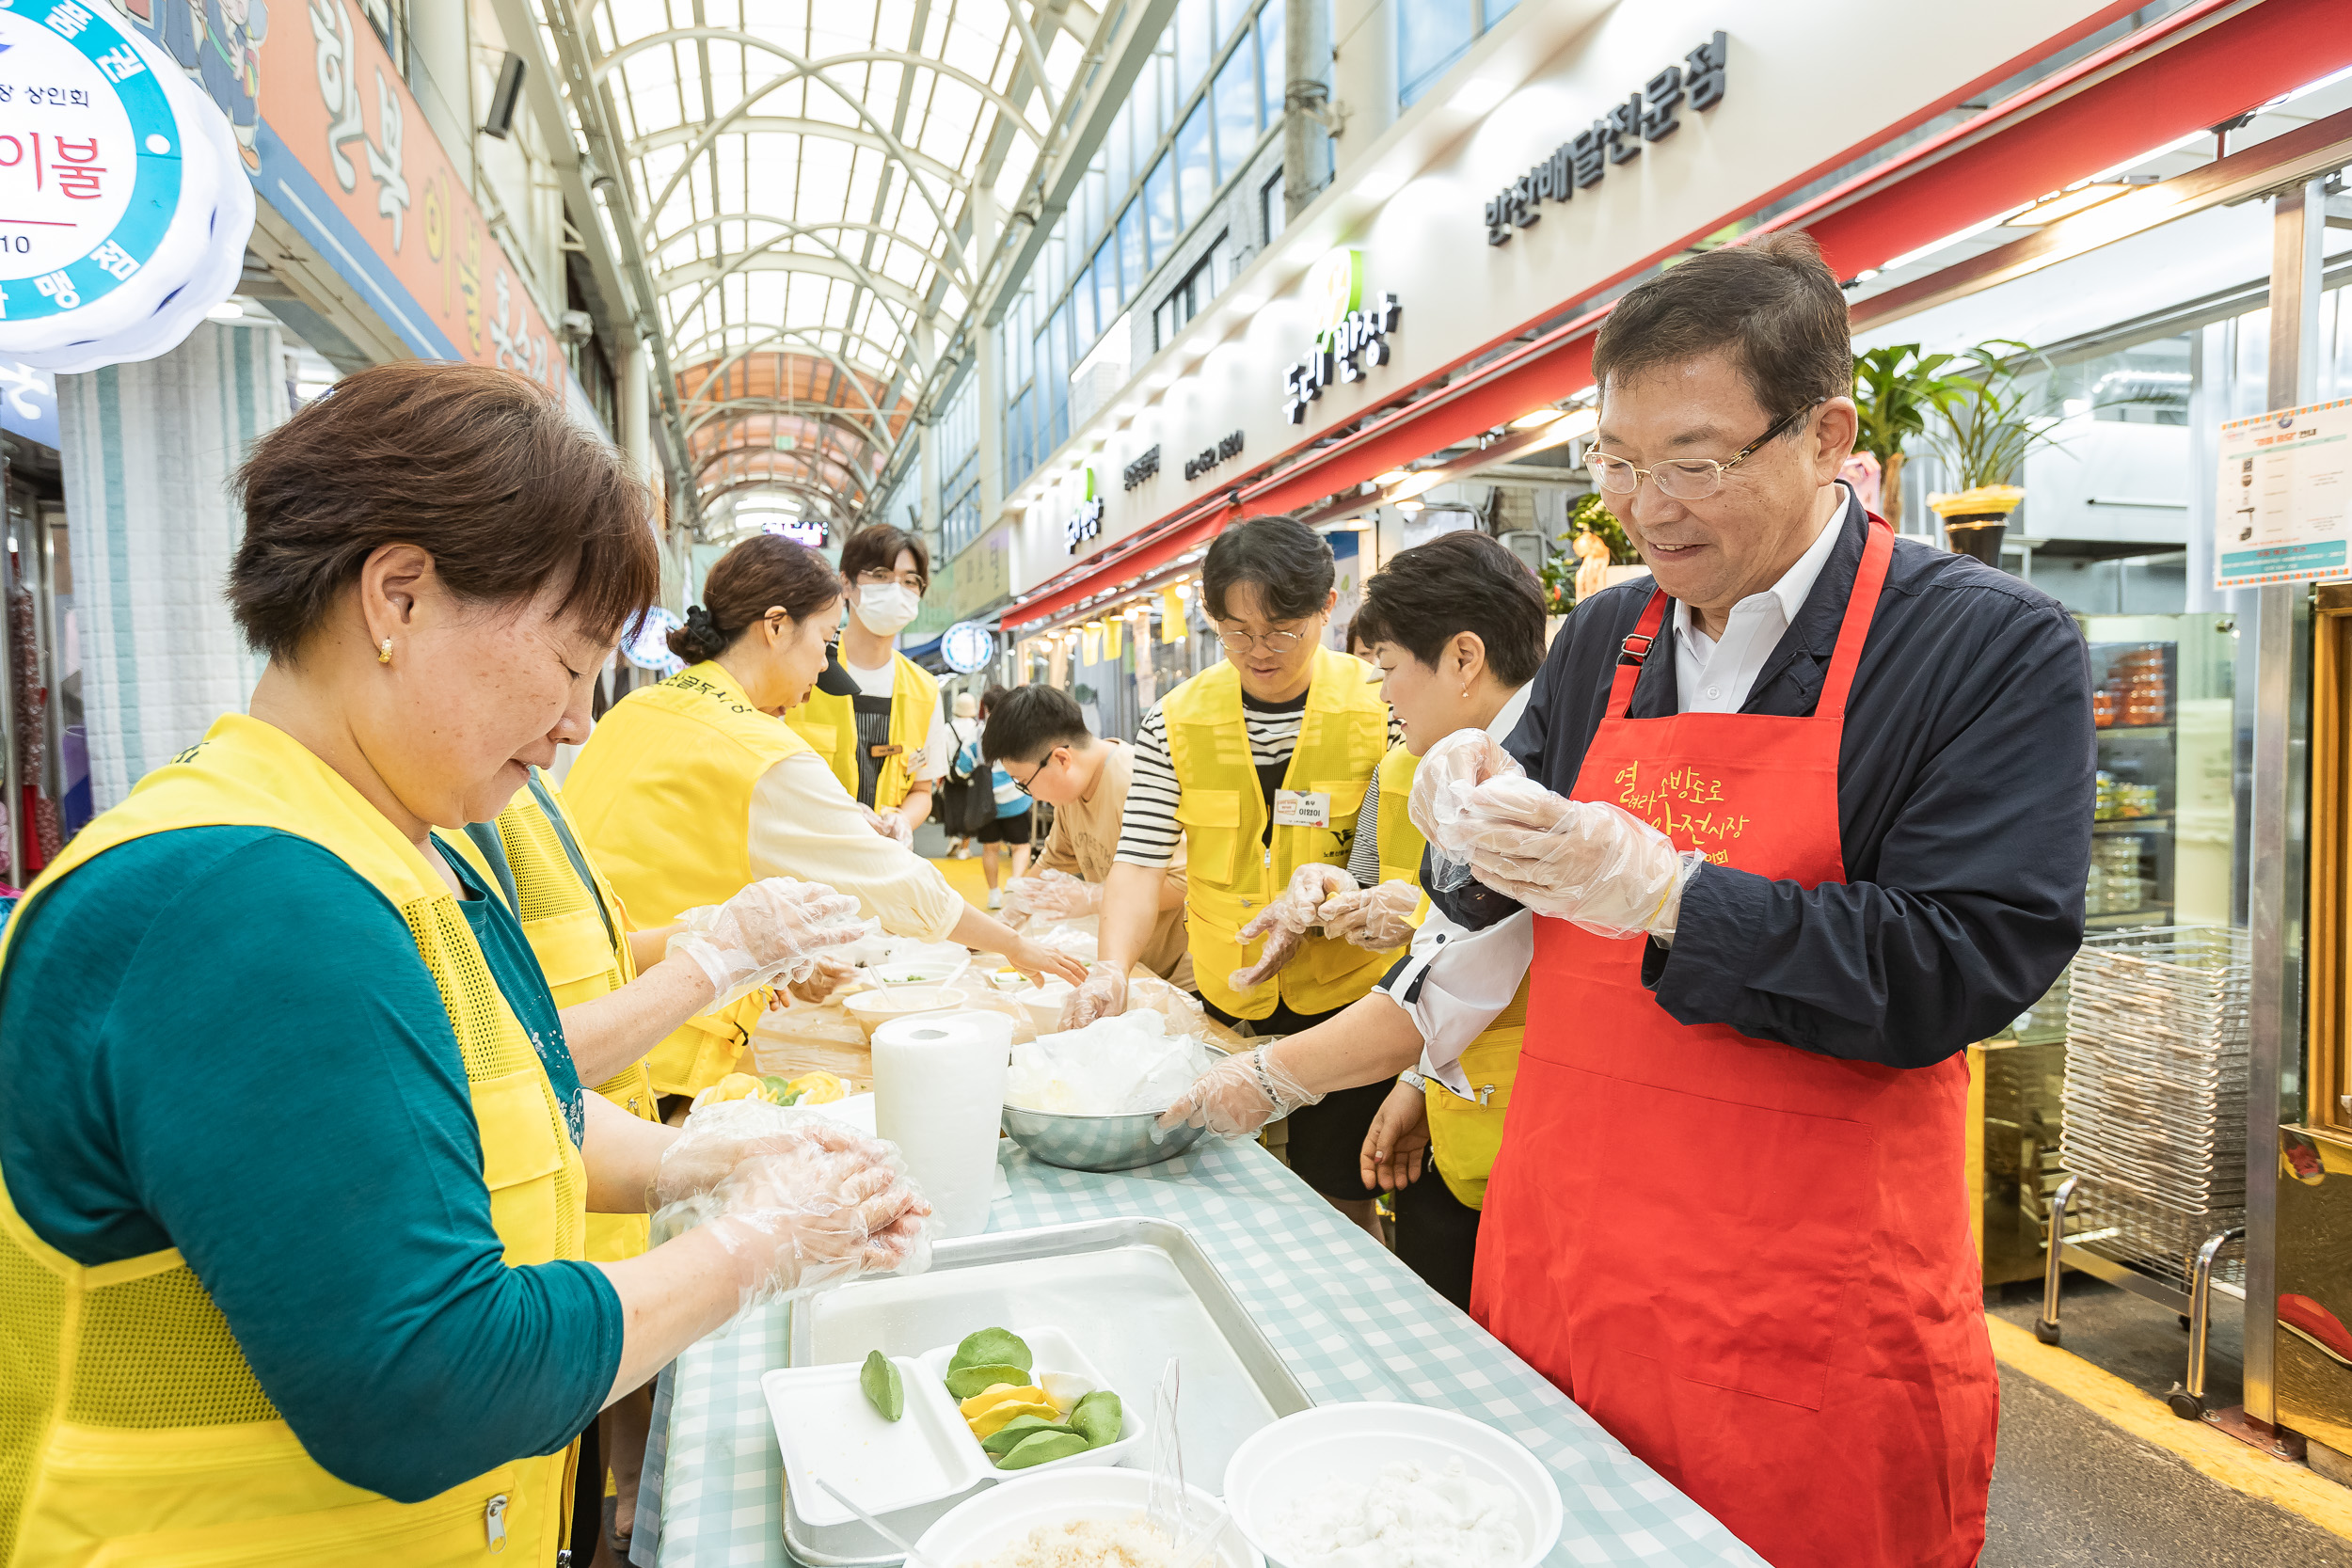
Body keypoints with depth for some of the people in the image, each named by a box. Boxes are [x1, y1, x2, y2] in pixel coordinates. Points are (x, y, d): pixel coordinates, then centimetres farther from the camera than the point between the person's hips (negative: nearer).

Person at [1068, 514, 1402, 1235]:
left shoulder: (1380, 708, -7)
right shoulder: (1178, 721, -1)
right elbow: (1140, 859, -5)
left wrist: (1326, 884, -27)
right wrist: (1111, 966, -22)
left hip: (1345, 994, -2)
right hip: (1225, 1001, 3)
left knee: (1339, 1203, 7)